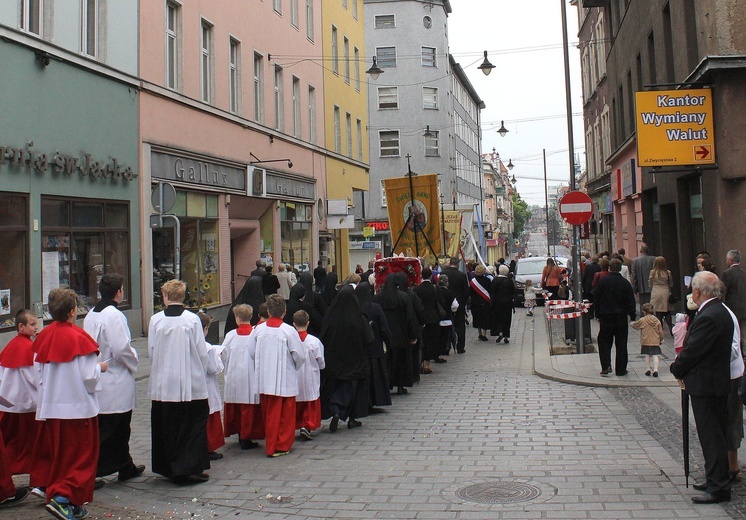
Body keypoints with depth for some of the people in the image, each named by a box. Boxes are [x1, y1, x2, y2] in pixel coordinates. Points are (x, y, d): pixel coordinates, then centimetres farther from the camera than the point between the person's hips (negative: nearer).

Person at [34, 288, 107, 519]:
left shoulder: (45, 336, 3)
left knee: (60, 455, 15)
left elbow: (40, 374, 9)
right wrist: (100, 367, 4)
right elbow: (89, 378, -15)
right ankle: (62, 498, -9)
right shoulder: (79, 337, -15)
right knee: (82, 456, 5)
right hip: (78, 407, -6)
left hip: (51, 408, 6)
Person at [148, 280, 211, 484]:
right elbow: (202, 353, -5)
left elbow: (151, 351, 3)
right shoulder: (192, 319, -8)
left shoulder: (156, 320, -4)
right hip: (190, 384, -2)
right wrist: (201, 374, 11)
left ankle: (169, 468, 19)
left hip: (163, 384, 2)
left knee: (167, 427, 13)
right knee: (192, 426, 7)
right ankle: (190, 468, 5)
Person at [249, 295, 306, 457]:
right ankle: (282, 445, 13)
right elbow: (299, 355, -11)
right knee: (285, 414, 9)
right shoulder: (289, 331, -13)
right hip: (285, 379, -4)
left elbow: (251, 352, 2)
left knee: (269, 413, 14)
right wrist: (295, 367, 10)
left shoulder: (259, 330, -3)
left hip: (264, 379, 4)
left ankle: (270, 445, 20)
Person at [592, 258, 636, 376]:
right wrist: (632, 317, 9)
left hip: (605, 317, 0)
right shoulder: (625, 283, -4)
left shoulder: (602, 281, -3)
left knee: (604, 341, 10)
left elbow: (596, 299, 1)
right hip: (621, 317, 0)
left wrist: (598, 315, 9)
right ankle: (621, 369, 10)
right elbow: (631, 302, -1)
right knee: (621, 344, 7)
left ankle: (606, 366, -5)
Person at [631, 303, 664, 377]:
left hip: (646, 342, -2)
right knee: (655, 355, 1)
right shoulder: (657, 320, 0)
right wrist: (661, 340, 18)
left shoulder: (642, 320, -9)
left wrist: (632, 323, 30)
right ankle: (655, 369, -7)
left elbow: (634, 325, 7)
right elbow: (661, 331, 4)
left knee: (647, 355, 11)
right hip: (655, 342, 2)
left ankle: (648, 369, 14)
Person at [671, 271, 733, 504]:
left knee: (711, 436, -3)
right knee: (716, 434, 17)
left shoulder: (708, 317, -23)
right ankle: (717, 480, 27)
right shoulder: (721, 312, 10)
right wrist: (682, 367, 6)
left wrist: (677, 369, -3)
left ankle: (718, 487, 3)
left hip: (705, 386, -10)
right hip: (718, 382, 10)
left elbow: (692, 351, -20)